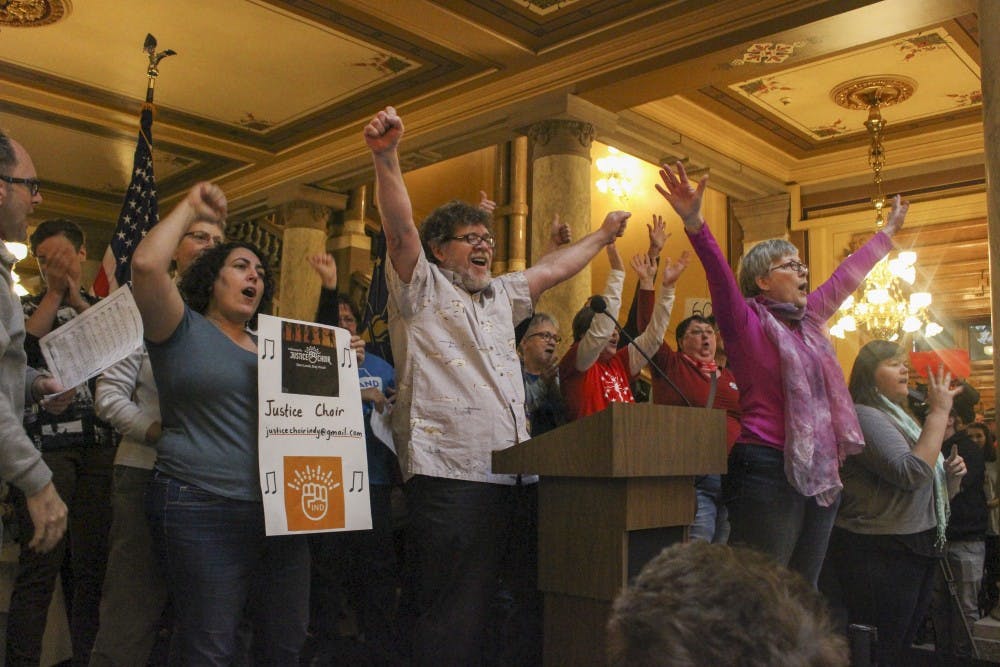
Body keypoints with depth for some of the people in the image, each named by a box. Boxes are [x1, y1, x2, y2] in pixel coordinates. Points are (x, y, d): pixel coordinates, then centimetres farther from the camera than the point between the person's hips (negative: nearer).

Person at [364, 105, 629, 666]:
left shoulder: (501, 295, 24)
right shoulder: (422, 288, 4)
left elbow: (554, 269, 35)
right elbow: (401, 227, -11)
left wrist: (602, 236, 42)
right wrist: (387, 157, -25)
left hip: (503, 475, 7)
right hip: (446, 473, -7)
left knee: (478, 608, 13)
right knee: (448, 615, -6)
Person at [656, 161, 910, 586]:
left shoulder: (808, 319, 16)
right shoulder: (746, 321, -6)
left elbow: (848, 275, 28)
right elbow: (720, 274, -23)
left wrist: (887, 233, 40)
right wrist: (694, 224, -39)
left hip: (821, 473, 8)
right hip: (768, 471, -8)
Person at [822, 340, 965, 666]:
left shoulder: (898, 417, 15)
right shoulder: (864, 416, -14)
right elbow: (913, 472, -27)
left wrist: (950, 472, 3)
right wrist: (939, 411, -21)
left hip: (918, 547, 10)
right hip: (881, 554, -10)